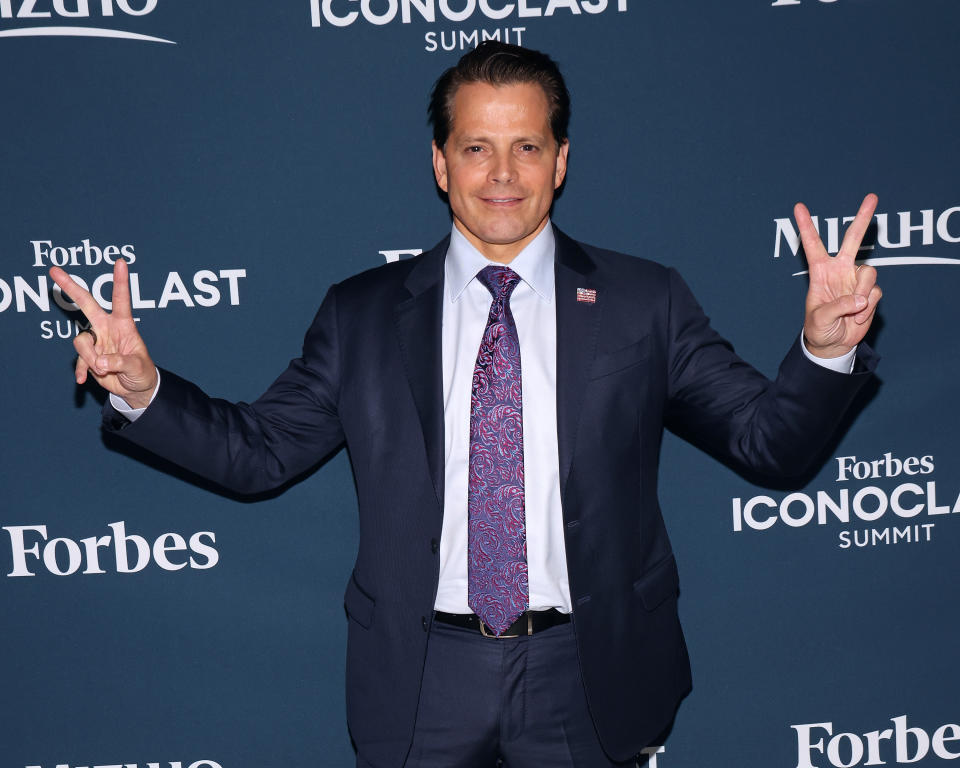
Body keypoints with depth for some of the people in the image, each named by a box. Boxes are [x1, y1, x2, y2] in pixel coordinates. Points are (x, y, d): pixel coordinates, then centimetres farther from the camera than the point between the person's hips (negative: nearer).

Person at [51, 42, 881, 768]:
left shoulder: (644, 302, -1)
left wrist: (825, 348, -23)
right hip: (423, 683, 1)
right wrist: (142, 388, -14)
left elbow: (770, 440, -3)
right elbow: (258, 449, 3)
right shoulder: (361, 315, 1)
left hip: (588, 681, 0)